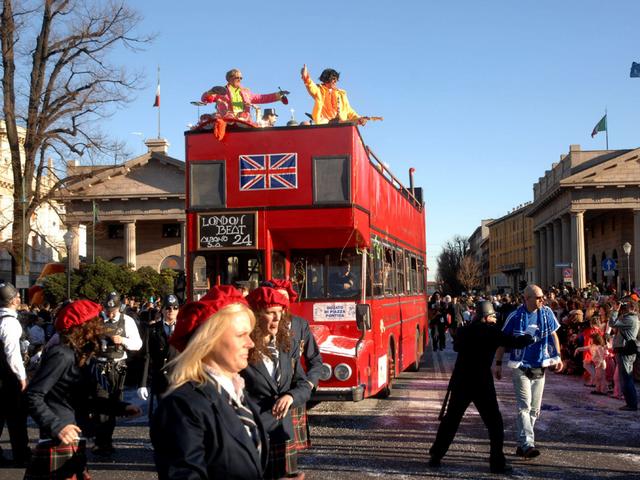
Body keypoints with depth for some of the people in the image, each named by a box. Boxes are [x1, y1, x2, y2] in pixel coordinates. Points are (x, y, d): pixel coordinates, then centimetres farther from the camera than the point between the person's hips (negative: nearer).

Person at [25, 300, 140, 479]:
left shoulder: (86, 357, 13)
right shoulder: (62, 355, -16)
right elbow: (33, 396, -19)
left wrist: (121, 407, 12)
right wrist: (56, 426, -27)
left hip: (74, 445, 9)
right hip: (58, 445, -9)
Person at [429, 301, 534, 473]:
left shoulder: (462, 331, 8)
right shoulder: (492, 332, -6)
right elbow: (514, 342, -5)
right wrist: (528, 337, 12)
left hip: (460, 382, 5)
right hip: (482, 384, -4)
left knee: (450, 420, 14)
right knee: (494, 423, 6)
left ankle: (436, 456, 16)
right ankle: (497, 462, 5)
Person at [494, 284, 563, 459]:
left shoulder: (546, 313, -1)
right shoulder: (515, 316, -10)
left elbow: (553, 335, 12)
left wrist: (557, 356, 5)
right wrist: (498, 363, -3)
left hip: (540, 368, 4)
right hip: (521, 368, -4)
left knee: (535, 409, 10)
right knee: (524, 406, -13)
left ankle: (522, 444, 20)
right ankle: (527, 444, -16)